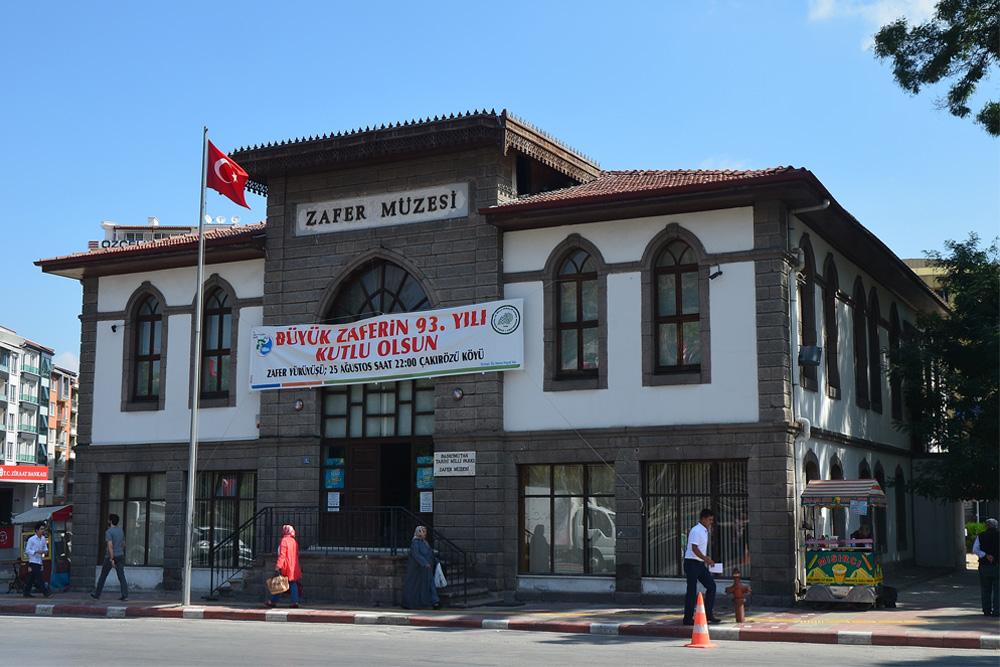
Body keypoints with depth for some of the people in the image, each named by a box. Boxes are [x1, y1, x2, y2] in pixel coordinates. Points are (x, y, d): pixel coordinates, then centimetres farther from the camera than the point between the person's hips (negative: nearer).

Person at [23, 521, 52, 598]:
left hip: (39, 561, 7)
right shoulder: (31, 539, -11)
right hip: (33, 561, -7)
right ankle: (46, 592, -18)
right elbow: (27, 550, -9)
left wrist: (46, 550, -1)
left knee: (32, 578, 12)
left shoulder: (43, 538, 8)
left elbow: (45, 546, 23)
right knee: (39, 577, -12)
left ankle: (27, 593, 19)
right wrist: (37, 552, -20)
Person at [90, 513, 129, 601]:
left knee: (103, 575, 10)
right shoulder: (121, 531, 10)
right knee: (121, 576, 0)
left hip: (111, 557, -5)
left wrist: (112, 559, -24)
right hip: (121, 556, 5)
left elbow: (110, 546, -21)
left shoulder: (109, 532, -13)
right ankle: (125, 596, -11)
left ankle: (97, 595, 22)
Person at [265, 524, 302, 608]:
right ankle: (295, 602, -3)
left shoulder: (284, 541, -11)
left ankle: (273, 602, 12)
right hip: (294, 567, 6)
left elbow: (282, 555, -18)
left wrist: (277, 567, -20)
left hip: (285, 567, -6)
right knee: (293, 583, 4)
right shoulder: (295, 541, 11)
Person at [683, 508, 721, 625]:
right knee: (692, 591, -5)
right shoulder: (696, 531, -16)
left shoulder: (704, 531, 14)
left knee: (711, 585, 3)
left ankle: (708, 614, 8)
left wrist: (706, 559, 18)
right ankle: (688, 618, 3)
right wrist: (706, 559, -24)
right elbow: (694, 548, -23)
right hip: (692, 563, -9)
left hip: (700, 564, 9)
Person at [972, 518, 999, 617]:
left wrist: (986, 555, -12)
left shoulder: (980, 536, 2)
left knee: (986, 590, 10)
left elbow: (975, 549, -10)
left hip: (984, 566, 1)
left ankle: (987, 610, 11)